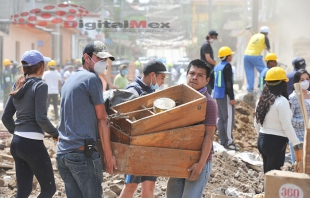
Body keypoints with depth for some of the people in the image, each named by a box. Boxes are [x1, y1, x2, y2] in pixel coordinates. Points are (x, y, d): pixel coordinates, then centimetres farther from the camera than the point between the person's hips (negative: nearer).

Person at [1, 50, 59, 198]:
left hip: (17, 143, 8)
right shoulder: (40, 85, -10)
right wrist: (55, 134, -3)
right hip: (32, 144, -8)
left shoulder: (18, 86, 12)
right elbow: (41, 118, -18)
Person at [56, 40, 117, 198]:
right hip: (83, 153, -8)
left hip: (62, 152, 8)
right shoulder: (92, 78, -5)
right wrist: (108, 155, -3)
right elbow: (102, 119, -5)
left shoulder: (70, 80, 19)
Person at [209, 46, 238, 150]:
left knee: (221, 118, 14)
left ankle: (222, 140, 19)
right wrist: (232, 97, -18)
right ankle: (229, 141, -9)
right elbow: (229, 83, -20)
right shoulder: (227, 66, -14)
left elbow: (211, 80, 18)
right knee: (229, 118, -7)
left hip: (218, 95, 9)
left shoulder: (217, 67, 12)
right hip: (225, 95, -9)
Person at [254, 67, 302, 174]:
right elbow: (287, 126, -16)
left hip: (262, 141, 8)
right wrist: (297, 144, -11)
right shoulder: (281, 101, -15)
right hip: (276, 142, -8)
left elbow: (256, 124, 15)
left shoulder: (262, 100, 8)